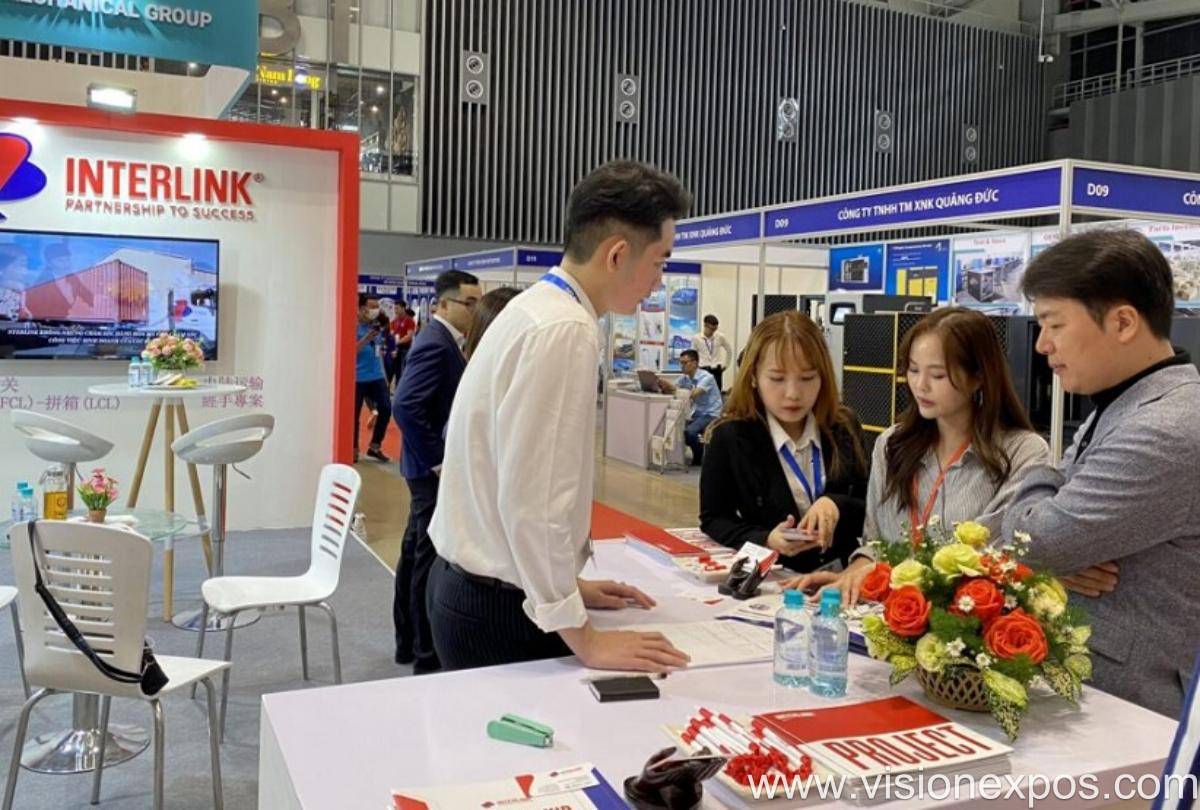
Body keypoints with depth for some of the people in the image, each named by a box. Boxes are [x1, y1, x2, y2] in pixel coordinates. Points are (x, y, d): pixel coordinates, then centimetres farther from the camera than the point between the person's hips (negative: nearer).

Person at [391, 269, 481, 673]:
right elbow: (405, 407, -28)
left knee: (416, 554, 17)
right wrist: (438, 462, -22)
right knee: (433, 561, -2)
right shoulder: (435, 344, -18)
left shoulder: (443, 341, 12)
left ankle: (408, 643, 29)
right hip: (436, 471, -10)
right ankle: (429, 655, 9)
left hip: (435, 469, 10)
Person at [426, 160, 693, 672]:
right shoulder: (565, 330, -21)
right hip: (502, 610, -9)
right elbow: (532, 500, -25)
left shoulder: (536, 308, 8)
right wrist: (583, 638, -18)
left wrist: (566, 584, 16)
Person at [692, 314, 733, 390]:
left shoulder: (720, 337, -2)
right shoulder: (696, 339, -5)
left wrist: (725, 364, 13)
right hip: (703, 370, -1)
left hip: (717, 370, 1)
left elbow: (729, 350, 13)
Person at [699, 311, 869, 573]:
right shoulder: (730, 437, -6)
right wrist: (765, 541, -17)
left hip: (842, 574, 2)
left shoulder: (844, 427, 3)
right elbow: (713, 520, 0)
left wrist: (837, 505, -14)